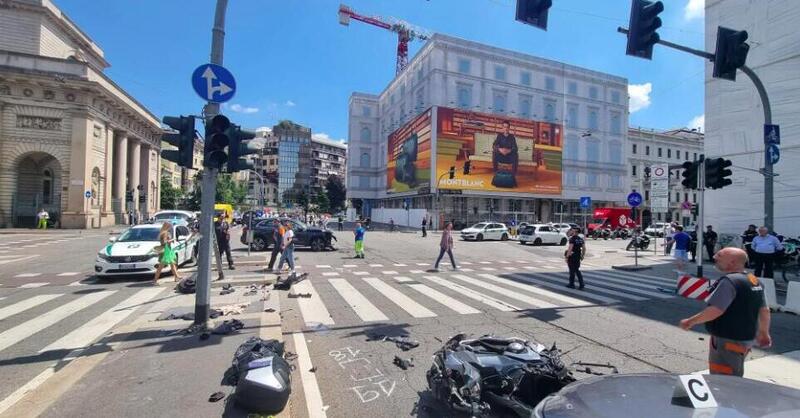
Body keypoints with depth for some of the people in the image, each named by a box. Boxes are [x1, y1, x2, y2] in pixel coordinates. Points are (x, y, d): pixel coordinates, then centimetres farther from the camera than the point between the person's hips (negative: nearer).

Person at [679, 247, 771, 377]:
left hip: (728, 341, -10)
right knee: (734, 378, 24)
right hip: (746, 339, 10)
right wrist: (764, 333, 29)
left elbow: (715, 310, -28)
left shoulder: (729, 281, -23)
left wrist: (690, 321, -17)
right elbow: (764, 310, 16)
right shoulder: (755, 281, 8)